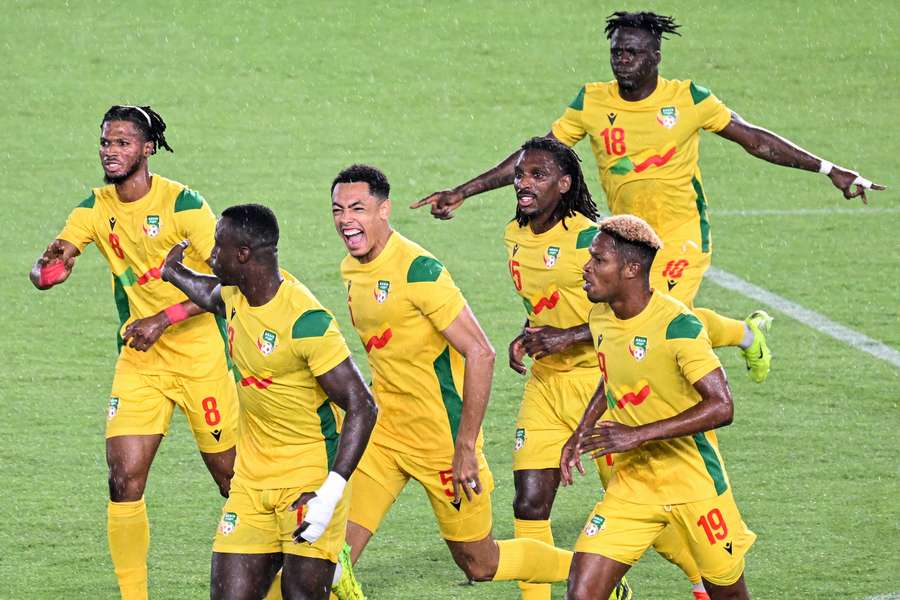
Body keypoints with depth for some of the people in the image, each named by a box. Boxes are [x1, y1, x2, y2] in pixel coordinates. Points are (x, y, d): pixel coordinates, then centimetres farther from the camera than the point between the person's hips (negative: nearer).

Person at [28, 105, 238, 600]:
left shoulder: (182, 203, -13)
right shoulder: (96, 209, 1)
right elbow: (44, 271, -4)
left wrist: (164, 319, -23)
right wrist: (50, 267, -29)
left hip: (201, 355, -4)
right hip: (139, 359, 4)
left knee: (231, 477, 4)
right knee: (124, 477, -10)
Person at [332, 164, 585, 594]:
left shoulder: (417, 270, -21)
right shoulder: (351, 269, 4)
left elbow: (480, 353, -23)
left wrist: (466, 447, -23)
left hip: (442, 436, -7)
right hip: (383, 430, 7)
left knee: (478, 562, 8)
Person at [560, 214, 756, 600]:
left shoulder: (677, 326, -21)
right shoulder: (600, 318, 2)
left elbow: (721, 407, -26)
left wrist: (639, 434, -30)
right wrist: (581, 434, 9)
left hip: (694, 483, -6)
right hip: (631, 483, 6)